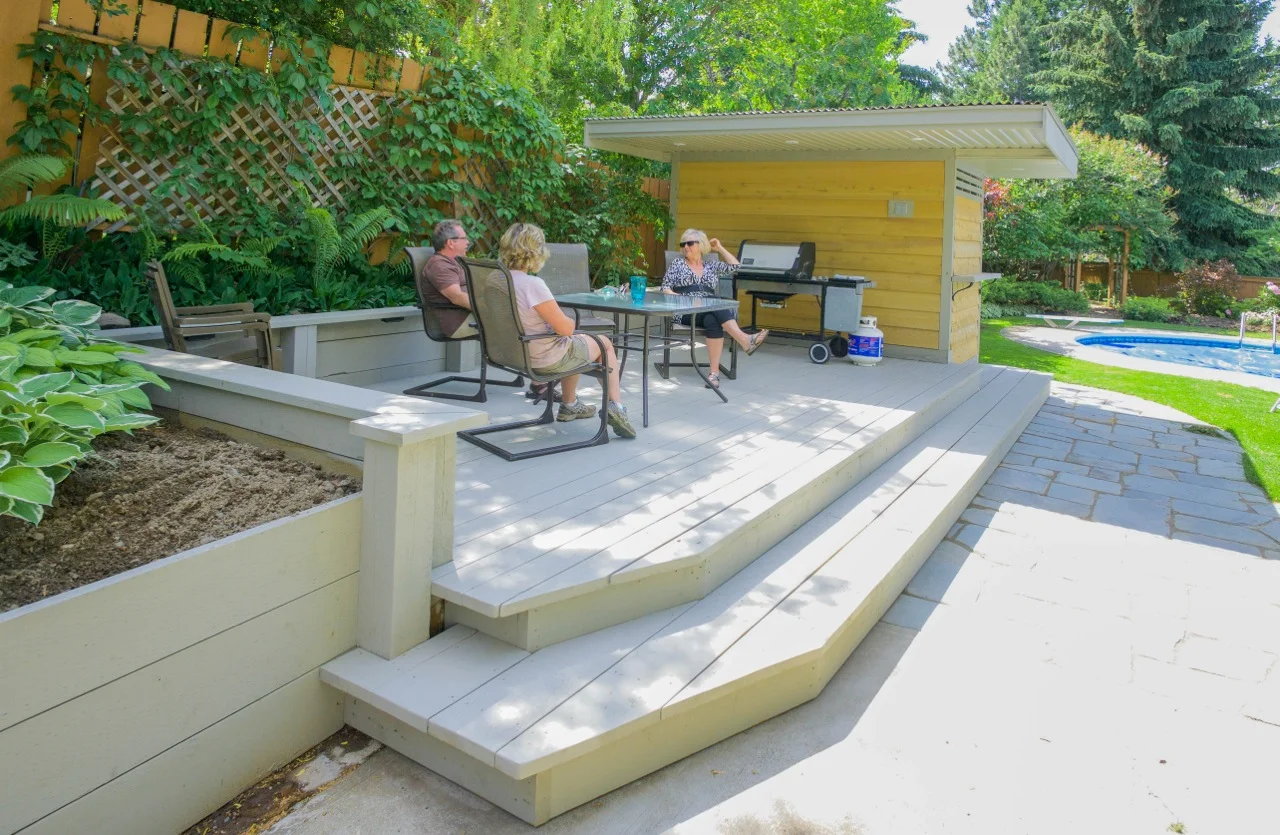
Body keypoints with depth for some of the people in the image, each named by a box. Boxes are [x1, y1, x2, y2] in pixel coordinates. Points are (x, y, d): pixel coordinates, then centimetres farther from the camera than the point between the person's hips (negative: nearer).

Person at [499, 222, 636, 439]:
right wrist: (569, 320, -2)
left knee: (572, 344, 34)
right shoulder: (532, 284, -27)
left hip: (515, 354, 8)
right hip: (546, 360, -8)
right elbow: (565, 327, -24)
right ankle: (615, 406, 13)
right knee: (604, 343, 15)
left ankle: (569, 405, 42)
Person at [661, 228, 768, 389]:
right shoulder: (677, 263, 16)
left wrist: (719, 248, 22)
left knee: (712, 321, -36)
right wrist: (679, 297, -11)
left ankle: (714, 372, -42)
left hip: (711, 311, 3)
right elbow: (665, 288, 9)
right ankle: (744, 340, -46)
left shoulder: (711, 266, 23)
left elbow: (734, 266, 16)